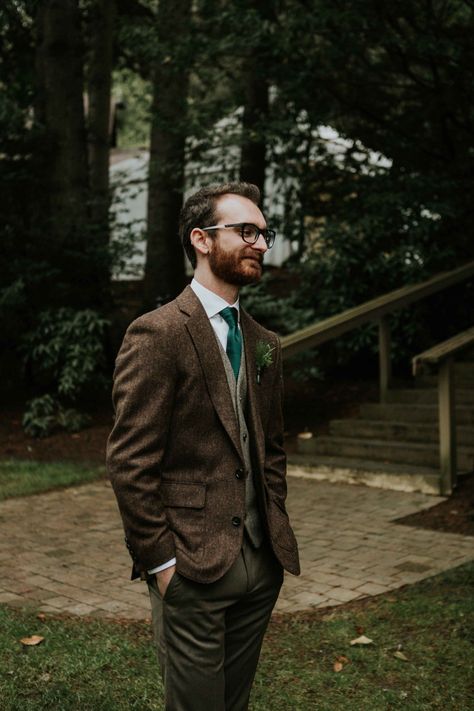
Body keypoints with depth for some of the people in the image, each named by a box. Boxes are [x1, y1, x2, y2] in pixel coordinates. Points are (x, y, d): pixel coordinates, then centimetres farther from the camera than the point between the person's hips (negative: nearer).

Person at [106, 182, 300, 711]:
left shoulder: (265, 344, 12)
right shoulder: (157, 334, -12)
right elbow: (130, 462, -15)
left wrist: (276, 535, 10)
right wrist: (160, 561, -14)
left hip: (261, 563, 7)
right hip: (192, 567, -7)